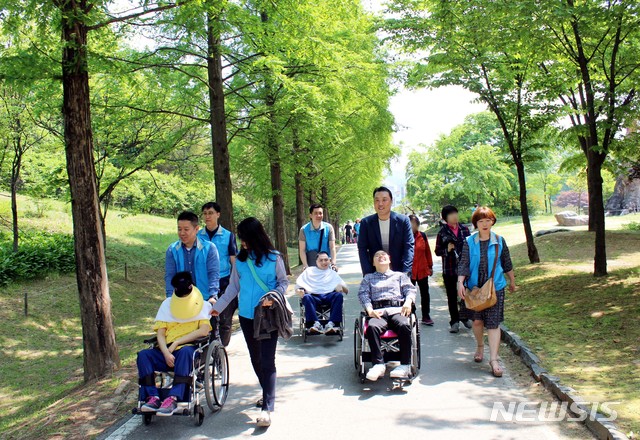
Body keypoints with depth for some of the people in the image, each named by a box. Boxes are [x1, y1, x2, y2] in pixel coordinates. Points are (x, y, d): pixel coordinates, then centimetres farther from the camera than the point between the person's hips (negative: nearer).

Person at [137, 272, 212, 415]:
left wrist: (177, 342, -15)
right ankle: (152, 397, -32)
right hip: (167, 351, 4)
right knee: (143, 355, -25)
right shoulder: (167, 304, 14)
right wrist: (166, 353, -15)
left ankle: (173, 398, -45)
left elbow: (204, 330, -11)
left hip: (188, 349, -4)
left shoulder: (203, 305, 6)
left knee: (185, 351, -39)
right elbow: (160, 334, 5)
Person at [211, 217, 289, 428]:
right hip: (247, 316, 5)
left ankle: (267, 408, -8)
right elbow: (234, 286, 10)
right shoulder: (240, 259, 2)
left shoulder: (273, 258, -7)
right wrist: (218, 307, 8)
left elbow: (284, 282, 0)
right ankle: (268, 394, 33)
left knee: (267, 360, -8)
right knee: (255, 358, 14)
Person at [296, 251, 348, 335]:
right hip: (314, 296, -1)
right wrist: (300, 291, -7)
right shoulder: (309, 271, 28)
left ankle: (332, 323, -41)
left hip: (329, 295, 1)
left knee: (339, 295, -32)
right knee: (306, 297, -34)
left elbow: (346, 290, 22)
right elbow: (298, 287, 18)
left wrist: (341, 286, -3)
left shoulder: (333, 273, 31)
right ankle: (315, 323, -44)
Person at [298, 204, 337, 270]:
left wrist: (333, 263, -19)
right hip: (310, 266, -1)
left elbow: (332, 247, -6)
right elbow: (302, 250, -6)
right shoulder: (304, 230, -6)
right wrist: (305, 265, -18)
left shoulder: (329, 227, -3)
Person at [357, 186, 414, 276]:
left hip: (399, 272, -1)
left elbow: (409, 247, -6)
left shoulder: (403, 221, -3)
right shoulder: (366, 223, 0)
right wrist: (368, 275, -12)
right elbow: (362, 249, -1)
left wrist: (405, 273, -18)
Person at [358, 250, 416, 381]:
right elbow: (363, 294, 14)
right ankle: (378, 364, -37)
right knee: (372, 327, -37)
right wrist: (369, 310, -7)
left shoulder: (400, 275, 31)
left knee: (404, 325, -37)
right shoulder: (368, 278, 31)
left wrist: (408, 302, -8)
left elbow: (410, 290, 16)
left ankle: (405, 365, -34)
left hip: (397, 310, 0)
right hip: (378, 312, 0)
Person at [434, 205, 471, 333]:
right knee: (452, 296, 7)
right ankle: (454, 321, 17)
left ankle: (464, 317, 28)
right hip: (449, 269, -2)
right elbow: (437, 251, 0)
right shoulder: (442, 232, -3)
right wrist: (447, 250, -18)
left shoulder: (464, 229, 3)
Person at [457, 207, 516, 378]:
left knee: (493, 323, -5)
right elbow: (463, 264, -5)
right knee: (477, 320, 11)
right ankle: (480, 347, 38)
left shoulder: (499, 241, 1)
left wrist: (512, 281, 21)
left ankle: (494, 359, -5)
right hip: (474, 287, 1)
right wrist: (460, 282, -17)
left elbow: (507, 263, 12)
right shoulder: (469, 242, -2)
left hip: (495, 287, -1)